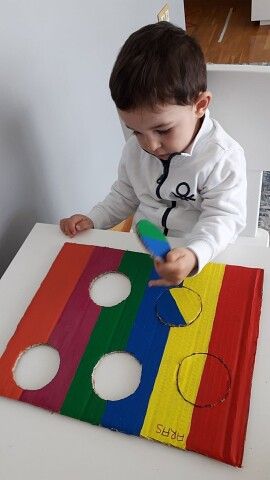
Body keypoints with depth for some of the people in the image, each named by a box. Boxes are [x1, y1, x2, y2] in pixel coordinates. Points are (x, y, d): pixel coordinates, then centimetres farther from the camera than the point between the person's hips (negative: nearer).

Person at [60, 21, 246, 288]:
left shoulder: (224, 158, -16)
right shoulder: (134, 148, 1)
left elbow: (223, 217, -20)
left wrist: (194, 255, -38)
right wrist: (92, 220, 0)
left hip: (201, 259, -4)